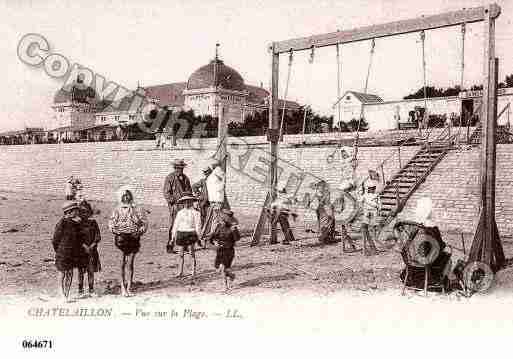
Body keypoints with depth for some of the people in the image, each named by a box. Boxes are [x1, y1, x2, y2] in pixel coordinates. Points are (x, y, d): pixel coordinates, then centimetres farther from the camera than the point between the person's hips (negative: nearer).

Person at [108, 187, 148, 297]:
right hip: (121, 237, -1)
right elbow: (111, 223, 0)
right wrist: (116, 232, -13)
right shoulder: (117, 210, 4)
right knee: (122, 264, -1)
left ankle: (129, 287, 12)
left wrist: (139, 232, -8)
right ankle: (123, 286, 7)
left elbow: (144, 222, 5)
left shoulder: (137, 209, 6)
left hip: (133, 238, 1)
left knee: (130, 264, 3)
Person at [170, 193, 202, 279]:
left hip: (190, 233, -4)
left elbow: (198, 225, -2)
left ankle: (194, 271, 2)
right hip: (181, 233, 4)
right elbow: (176, 224, 15)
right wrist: (173, 235, 12)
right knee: (181, 253, 8)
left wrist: (197, 235, -8)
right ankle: (181, 271, 16)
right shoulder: (180, 213, 12)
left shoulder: (195, 213, -1)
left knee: (192, 253, -4)